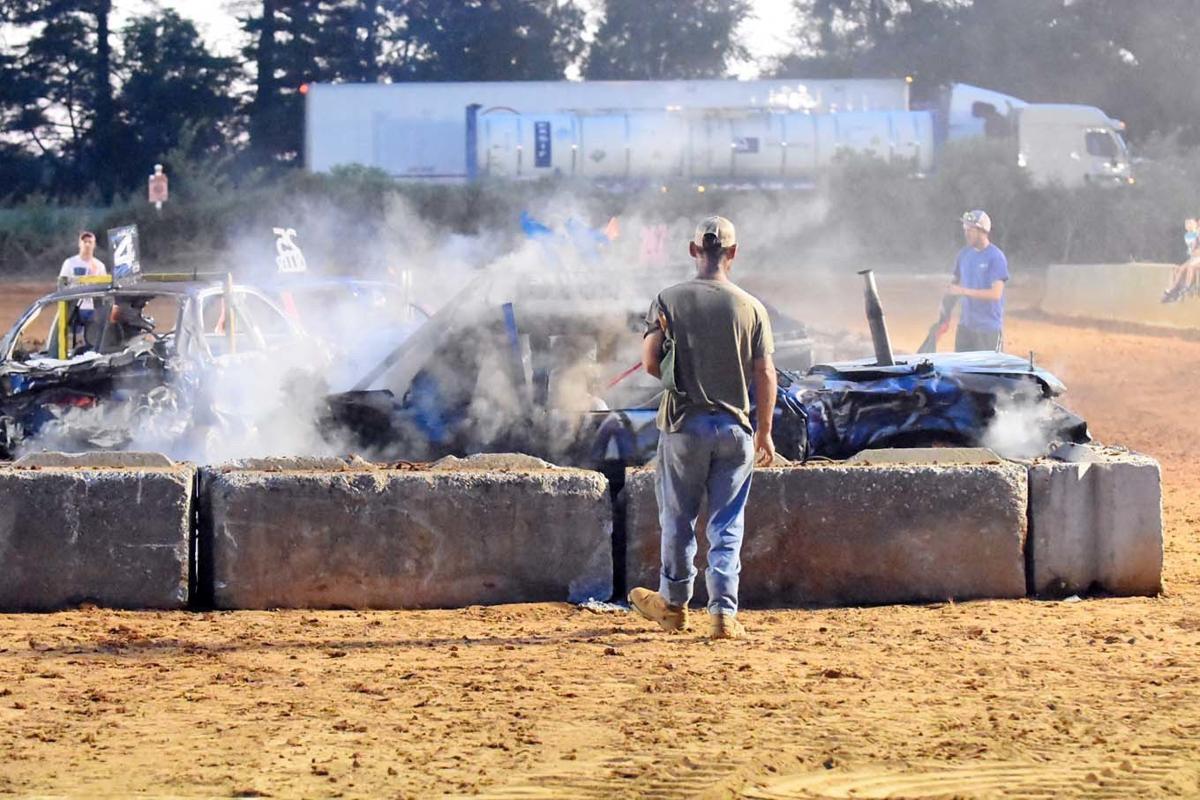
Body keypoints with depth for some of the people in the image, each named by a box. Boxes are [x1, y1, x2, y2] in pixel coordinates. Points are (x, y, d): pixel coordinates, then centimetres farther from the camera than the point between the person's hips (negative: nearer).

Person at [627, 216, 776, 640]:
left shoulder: (668, 300, -5)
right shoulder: (751, 307, -2)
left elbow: (650, 361, -8)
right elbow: (765, 374, -1)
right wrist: (764, 431, 8)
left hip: (683, 424, -1)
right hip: (734, 426, 1)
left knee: (678, 517, 14)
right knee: (727, 525, 5)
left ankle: (674, 601, 26)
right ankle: (724, 611, -1)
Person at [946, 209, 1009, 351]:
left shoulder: (996, 257, -13)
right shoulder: (964, 254, 7)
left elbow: (996, 293, -20)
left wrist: (964, 291, -24)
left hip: (988, 328, -6)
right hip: (965, 324, 6)